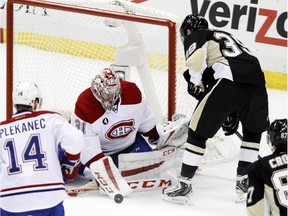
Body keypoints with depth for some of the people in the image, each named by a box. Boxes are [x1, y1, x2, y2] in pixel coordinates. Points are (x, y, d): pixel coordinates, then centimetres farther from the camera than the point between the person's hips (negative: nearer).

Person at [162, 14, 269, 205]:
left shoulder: (194, 37, 19)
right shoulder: (224, 36, 39)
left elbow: (196, 59, -5)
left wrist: (196, 84, 10)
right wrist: (231, 113, 37)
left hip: (229, 80, -6)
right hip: (257, 79, 6)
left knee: (199, 130, 4)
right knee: (254, 130, 29)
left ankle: (184, 185, 5)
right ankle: (244, 182, 28)